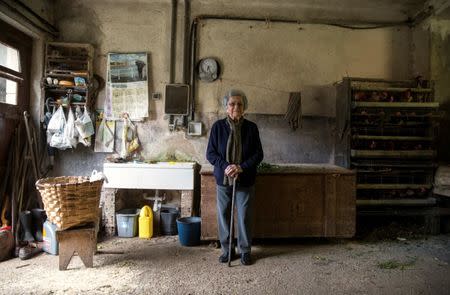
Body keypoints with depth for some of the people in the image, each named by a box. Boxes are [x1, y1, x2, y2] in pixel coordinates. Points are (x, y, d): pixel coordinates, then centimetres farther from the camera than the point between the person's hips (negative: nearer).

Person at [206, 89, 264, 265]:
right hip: (223, 179, 1)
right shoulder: (218, 126, -2)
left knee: (244, 216, 6)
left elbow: (258, 154, -2)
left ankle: (245, 250, 24)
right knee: (223, 215, 9)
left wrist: (242, 167, -17)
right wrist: (225, 166, -18)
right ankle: (227, 249, 26)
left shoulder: (251, 127, -2)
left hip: (245, 181, -1)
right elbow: (210, 153, -3)